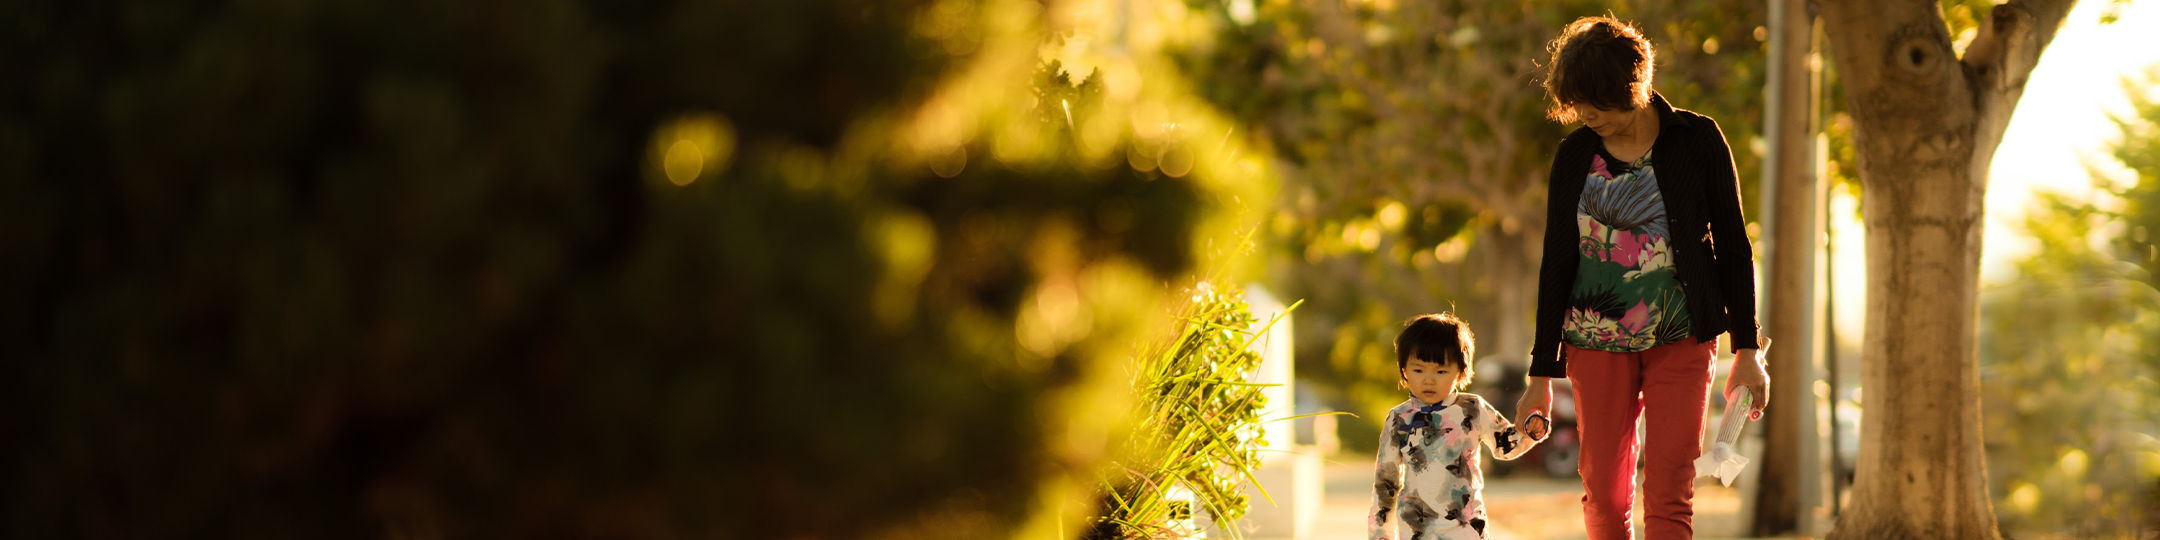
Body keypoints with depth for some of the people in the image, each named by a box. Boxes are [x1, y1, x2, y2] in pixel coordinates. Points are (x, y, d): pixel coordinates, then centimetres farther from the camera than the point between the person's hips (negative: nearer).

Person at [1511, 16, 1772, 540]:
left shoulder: (1697, 139, -3)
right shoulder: (1575, 154, 2)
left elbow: (1732, 246, 1)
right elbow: (1556, 262, 5)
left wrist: (1746, 349, -3)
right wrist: (1542, 373, 3)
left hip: (1682, 340, -2)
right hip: (1597, 343, 2)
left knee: (1669, 497, -10)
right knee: (1604, 496, 4)